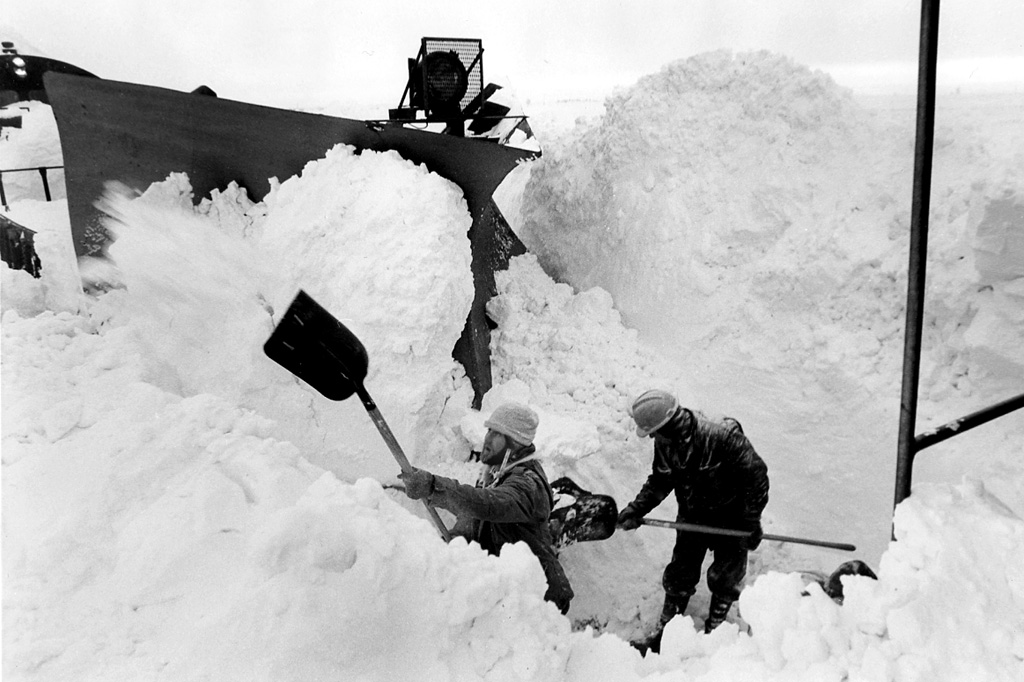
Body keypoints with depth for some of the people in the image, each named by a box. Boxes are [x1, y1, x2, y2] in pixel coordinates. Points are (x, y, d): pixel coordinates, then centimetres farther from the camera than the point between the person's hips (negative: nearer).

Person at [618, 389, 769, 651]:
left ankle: (714, 631, 39)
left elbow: (756, 475, -24)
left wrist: (751, 523, -20)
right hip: (692, 518, 5)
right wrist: (636, 509, -9)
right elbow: (659, 481, 3)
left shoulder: (723, 437, -34)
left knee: (724, 581, 16)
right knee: (678, 577, 14)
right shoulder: (665, 443, -14)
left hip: (730, 521, -4)